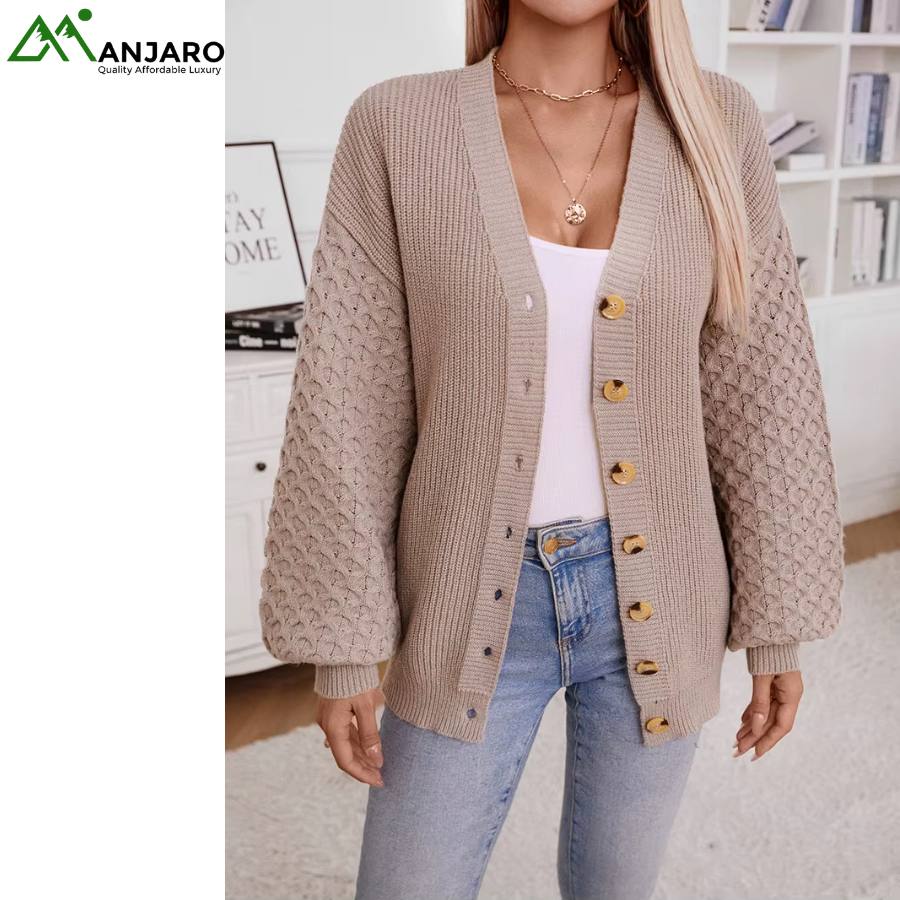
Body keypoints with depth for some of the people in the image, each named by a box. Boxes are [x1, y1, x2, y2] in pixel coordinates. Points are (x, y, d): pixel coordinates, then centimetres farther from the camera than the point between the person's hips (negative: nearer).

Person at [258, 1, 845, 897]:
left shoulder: (715, 123, -3)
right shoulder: (397, 127, -8)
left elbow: (761, 387, 0)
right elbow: (348, 401, -7)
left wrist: (778, 624, 3)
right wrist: (342, 642, -6)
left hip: (654, 601, 2)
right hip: (472, 604, -1)